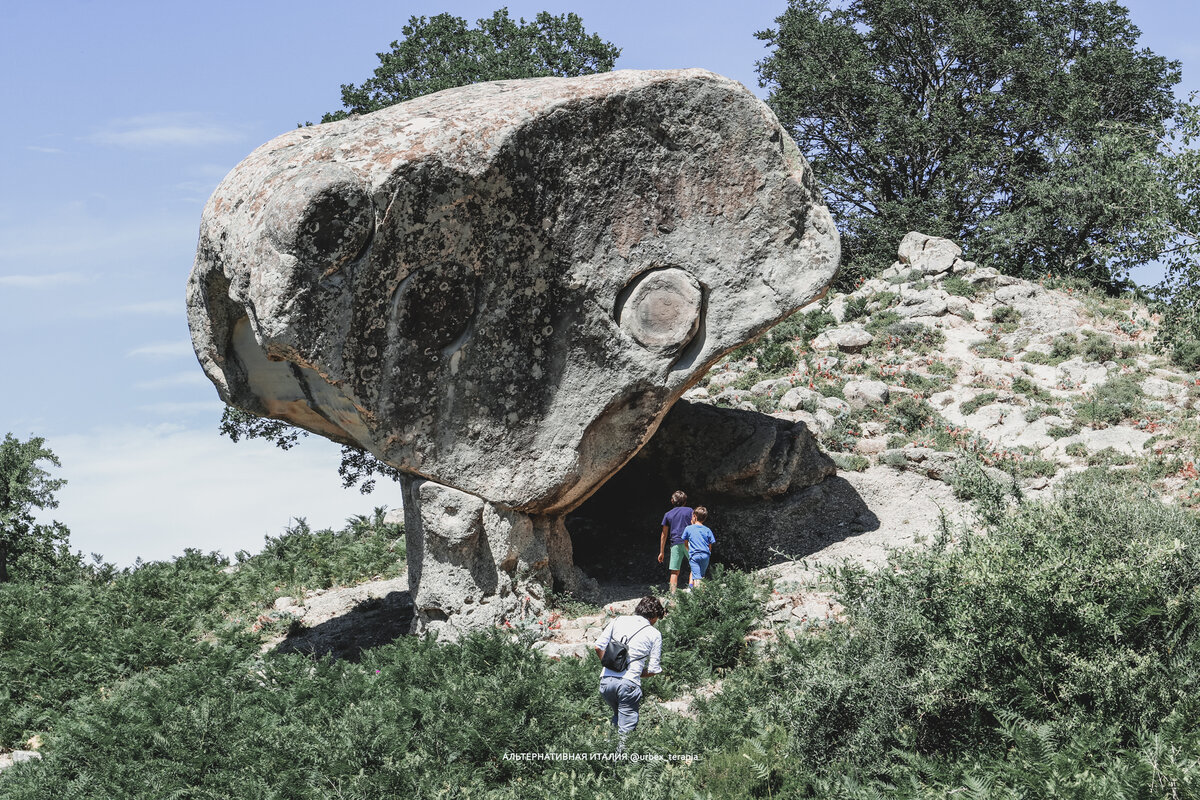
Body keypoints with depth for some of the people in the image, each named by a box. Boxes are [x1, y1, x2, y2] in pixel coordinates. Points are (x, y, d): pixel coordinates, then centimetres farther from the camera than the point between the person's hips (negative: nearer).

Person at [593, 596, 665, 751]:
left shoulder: (618, 621, 11)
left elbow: (598, 647, 9)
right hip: (628, 684, -4)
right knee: (626, 729, 3)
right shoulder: (654, 634, 4)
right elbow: (654, 669, 1)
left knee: (617, 718, 27)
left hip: (606, 680, 4)